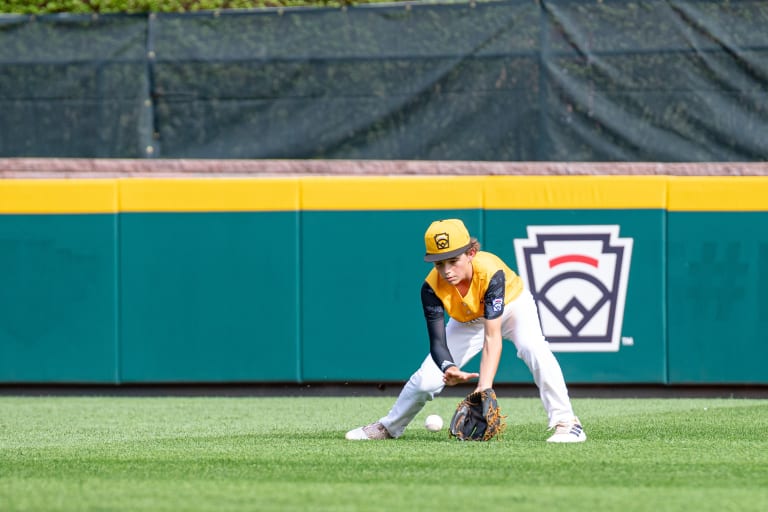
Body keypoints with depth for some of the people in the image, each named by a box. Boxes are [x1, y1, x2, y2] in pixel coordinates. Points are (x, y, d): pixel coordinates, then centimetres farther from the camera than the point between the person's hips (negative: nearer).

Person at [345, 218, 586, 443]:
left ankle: (566, 422, -27)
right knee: (426, 379, -4)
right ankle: (389, 427, 23)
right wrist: (449, 368, -55)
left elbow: (492, 337, -44)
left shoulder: (491, 272, -40)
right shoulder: (432, 287, -30)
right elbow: (437, 342, -31)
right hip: (469, 320, 3)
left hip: (512, 304, -3)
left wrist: (485, 385, -54)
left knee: (533, 348, -34)